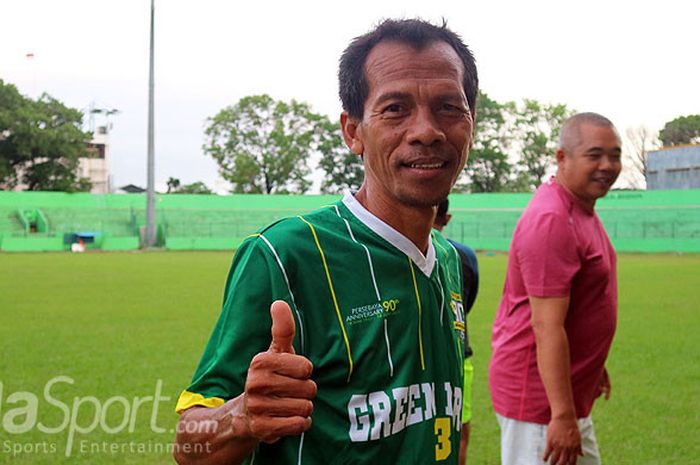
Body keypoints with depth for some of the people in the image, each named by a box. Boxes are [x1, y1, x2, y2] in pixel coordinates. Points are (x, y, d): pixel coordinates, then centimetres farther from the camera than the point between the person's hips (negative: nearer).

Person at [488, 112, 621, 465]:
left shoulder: (582, 210, 10)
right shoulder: (551, 220, -23)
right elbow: (546, 326, -27)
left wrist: (593, 365, 26)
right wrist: (563, 416, -26)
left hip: (571, 391, 10)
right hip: (540, 397, -10)